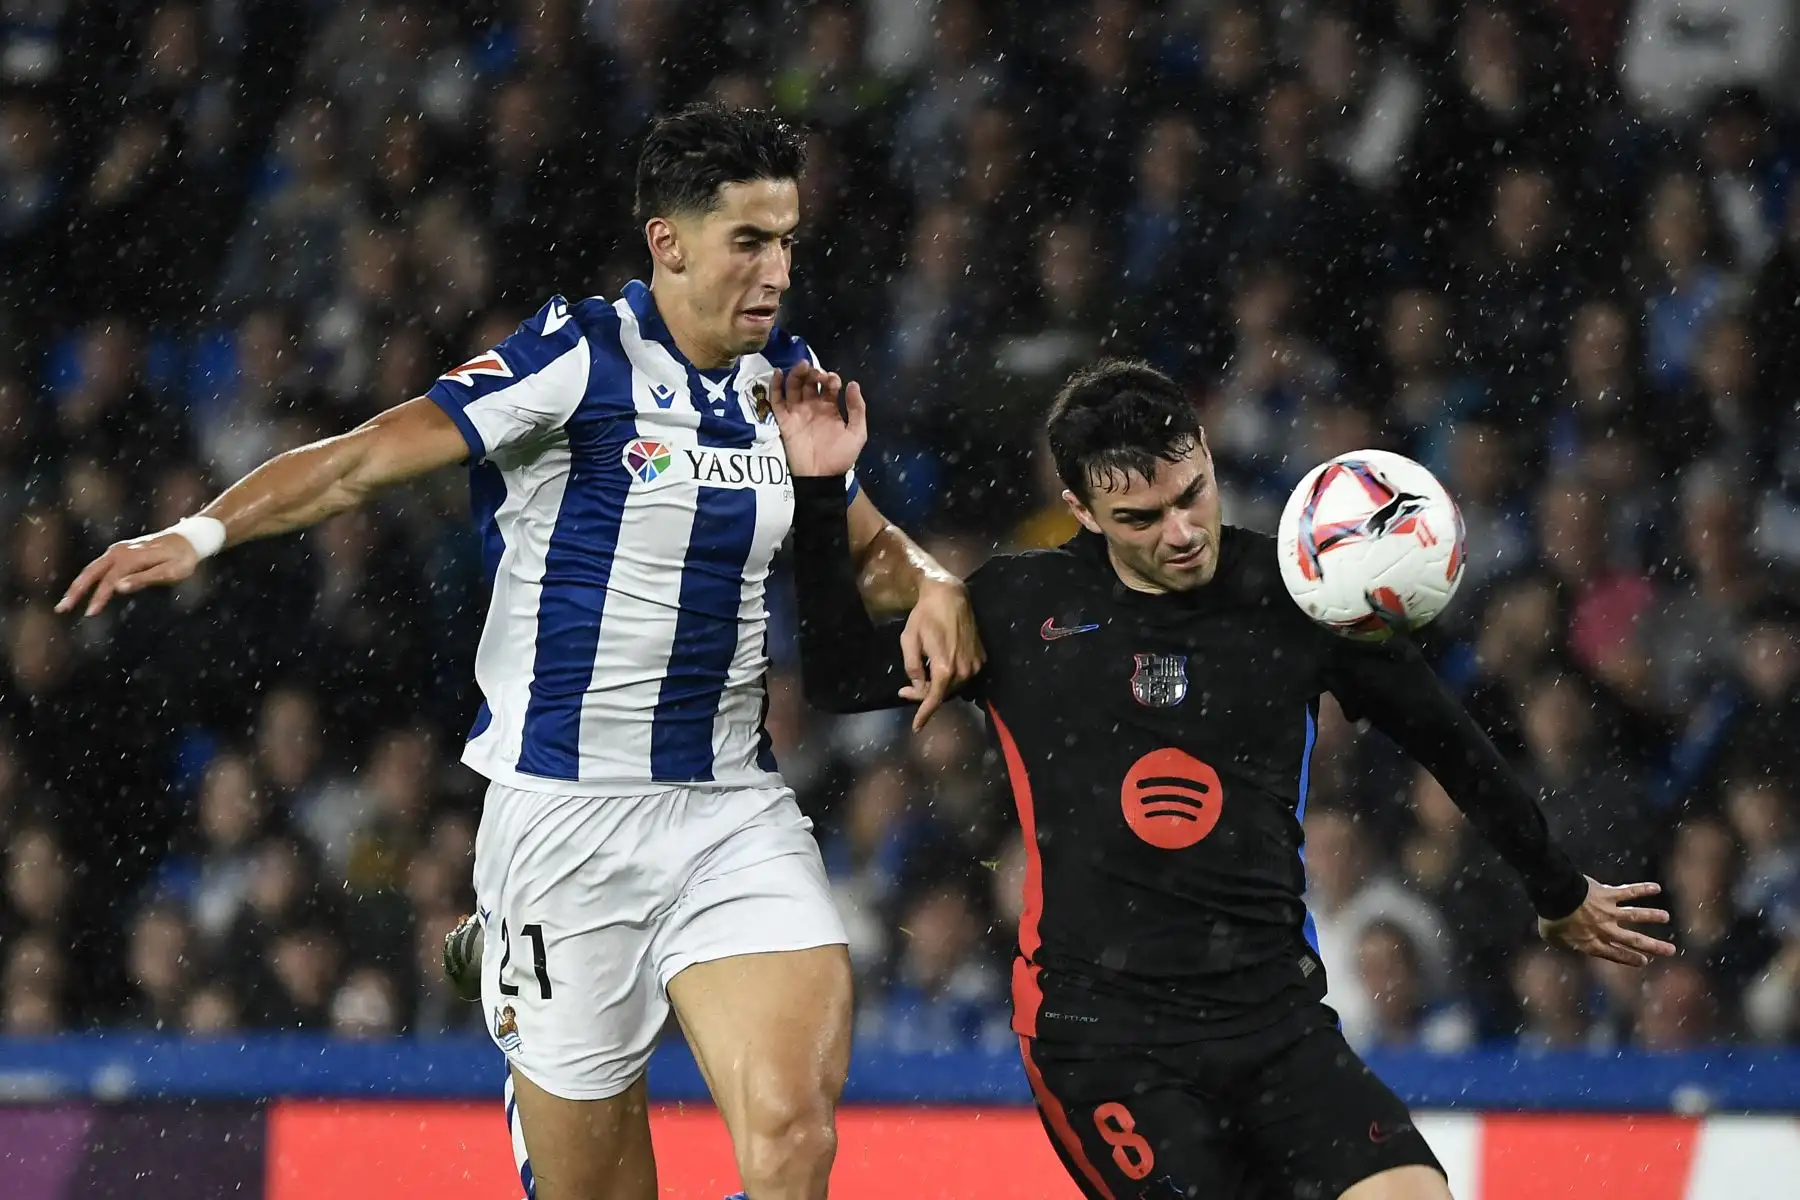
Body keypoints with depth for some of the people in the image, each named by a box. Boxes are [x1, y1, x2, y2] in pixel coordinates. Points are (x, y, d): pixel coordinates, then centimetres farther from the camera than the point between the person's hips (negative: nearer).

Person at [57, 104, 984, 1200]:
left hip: (734, 809, 4)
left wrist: (929, 585, 5)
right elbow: (365, 460, -12)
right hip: (566, 811, -4)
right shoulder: (581, 358, -8)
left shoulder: (788, 376, 10)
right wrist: (202, 534, -25)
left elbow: (865, 544, 27)